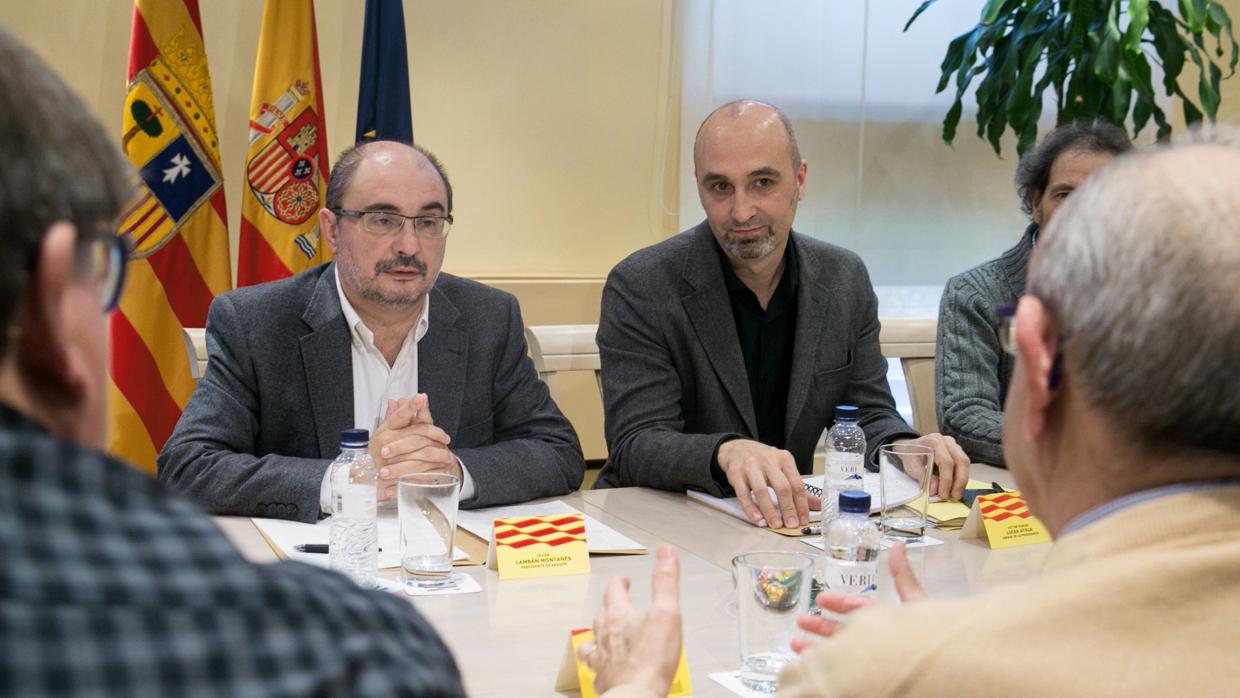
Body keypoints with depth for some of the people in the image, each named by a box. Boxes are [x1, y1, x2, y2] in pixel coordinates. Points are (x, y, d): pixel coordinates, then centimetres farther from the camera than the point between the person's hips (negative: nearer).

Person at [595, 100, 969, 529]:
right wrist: (726, 452, -38)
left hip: (790, 521, 4)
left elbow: (868, 414, 9)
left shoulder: (845, 280, 4)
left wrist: (906, 448, -15)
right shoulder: (639, 289, -11)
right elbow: (634, 445, -18)